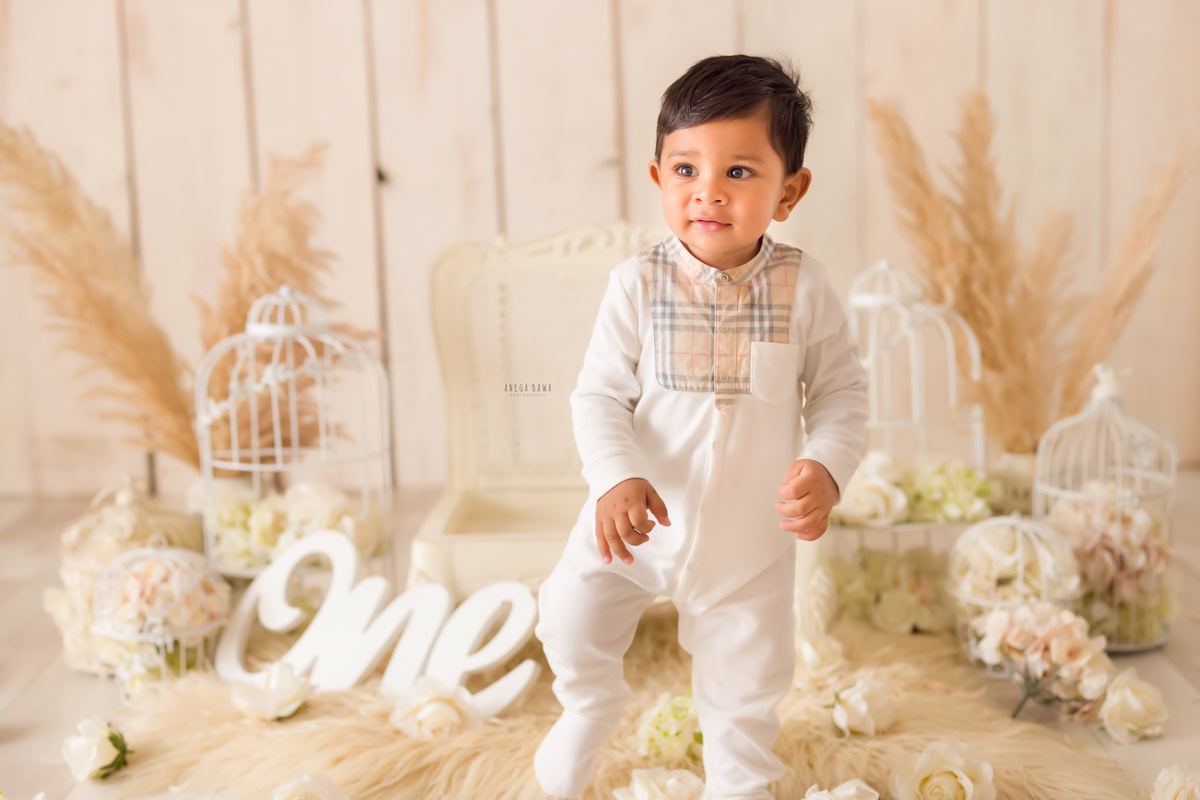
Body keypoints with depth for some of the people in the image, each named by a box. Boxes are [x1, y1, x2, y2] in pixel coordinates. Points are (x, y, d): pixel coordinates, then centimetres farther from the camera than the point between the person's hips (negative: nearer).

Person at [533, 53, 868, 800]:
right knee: (571, 620, 8)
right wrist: (616, 478, -31)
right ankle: (591, 706, 43)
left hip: (749, 537, 1)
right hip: (640, 519, 0)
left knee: (747, 684, 16)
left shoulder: (803, 285, -15)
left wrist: (826, 467, -24)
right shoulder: (639, 283, -17)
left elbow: (842, 391, -7)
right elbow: (599, 395, -15)